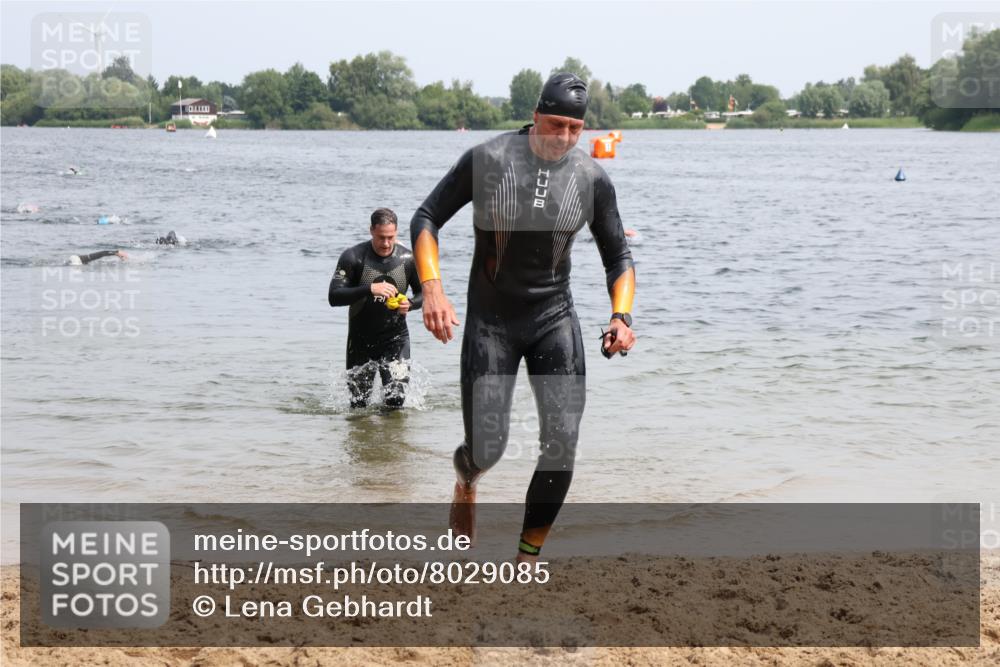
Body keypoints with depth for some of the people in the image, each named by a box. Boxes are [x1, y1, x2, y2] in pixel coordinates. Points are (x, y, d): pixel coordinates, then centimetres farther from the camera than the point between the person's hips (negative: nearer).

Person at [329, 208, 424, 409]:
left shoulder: (407, 259, -6)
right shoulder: (353, 257, -13)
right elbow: (334, 297, -21)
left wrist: (409, 304, -17)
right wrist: (370, 289, -34)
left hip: (396, 338, 1)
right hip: (360, 340, -1)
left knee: (396, 401, -10)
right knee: (359, 405, 8)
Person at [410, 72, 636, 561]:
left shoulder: (592, 179, -5)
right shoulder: (486, 160, -11)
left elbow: (618, 257, 6)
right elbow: (425, 219, -3)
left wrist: (621, 315, -11)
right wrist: (432, 288, -17)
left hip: (555, 319, 2)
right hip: (490, 322, -2)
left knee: (562, 443, -12)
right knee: (486, 452, -5)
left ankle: (527, 561, 4)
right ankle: (465, 477, 36)